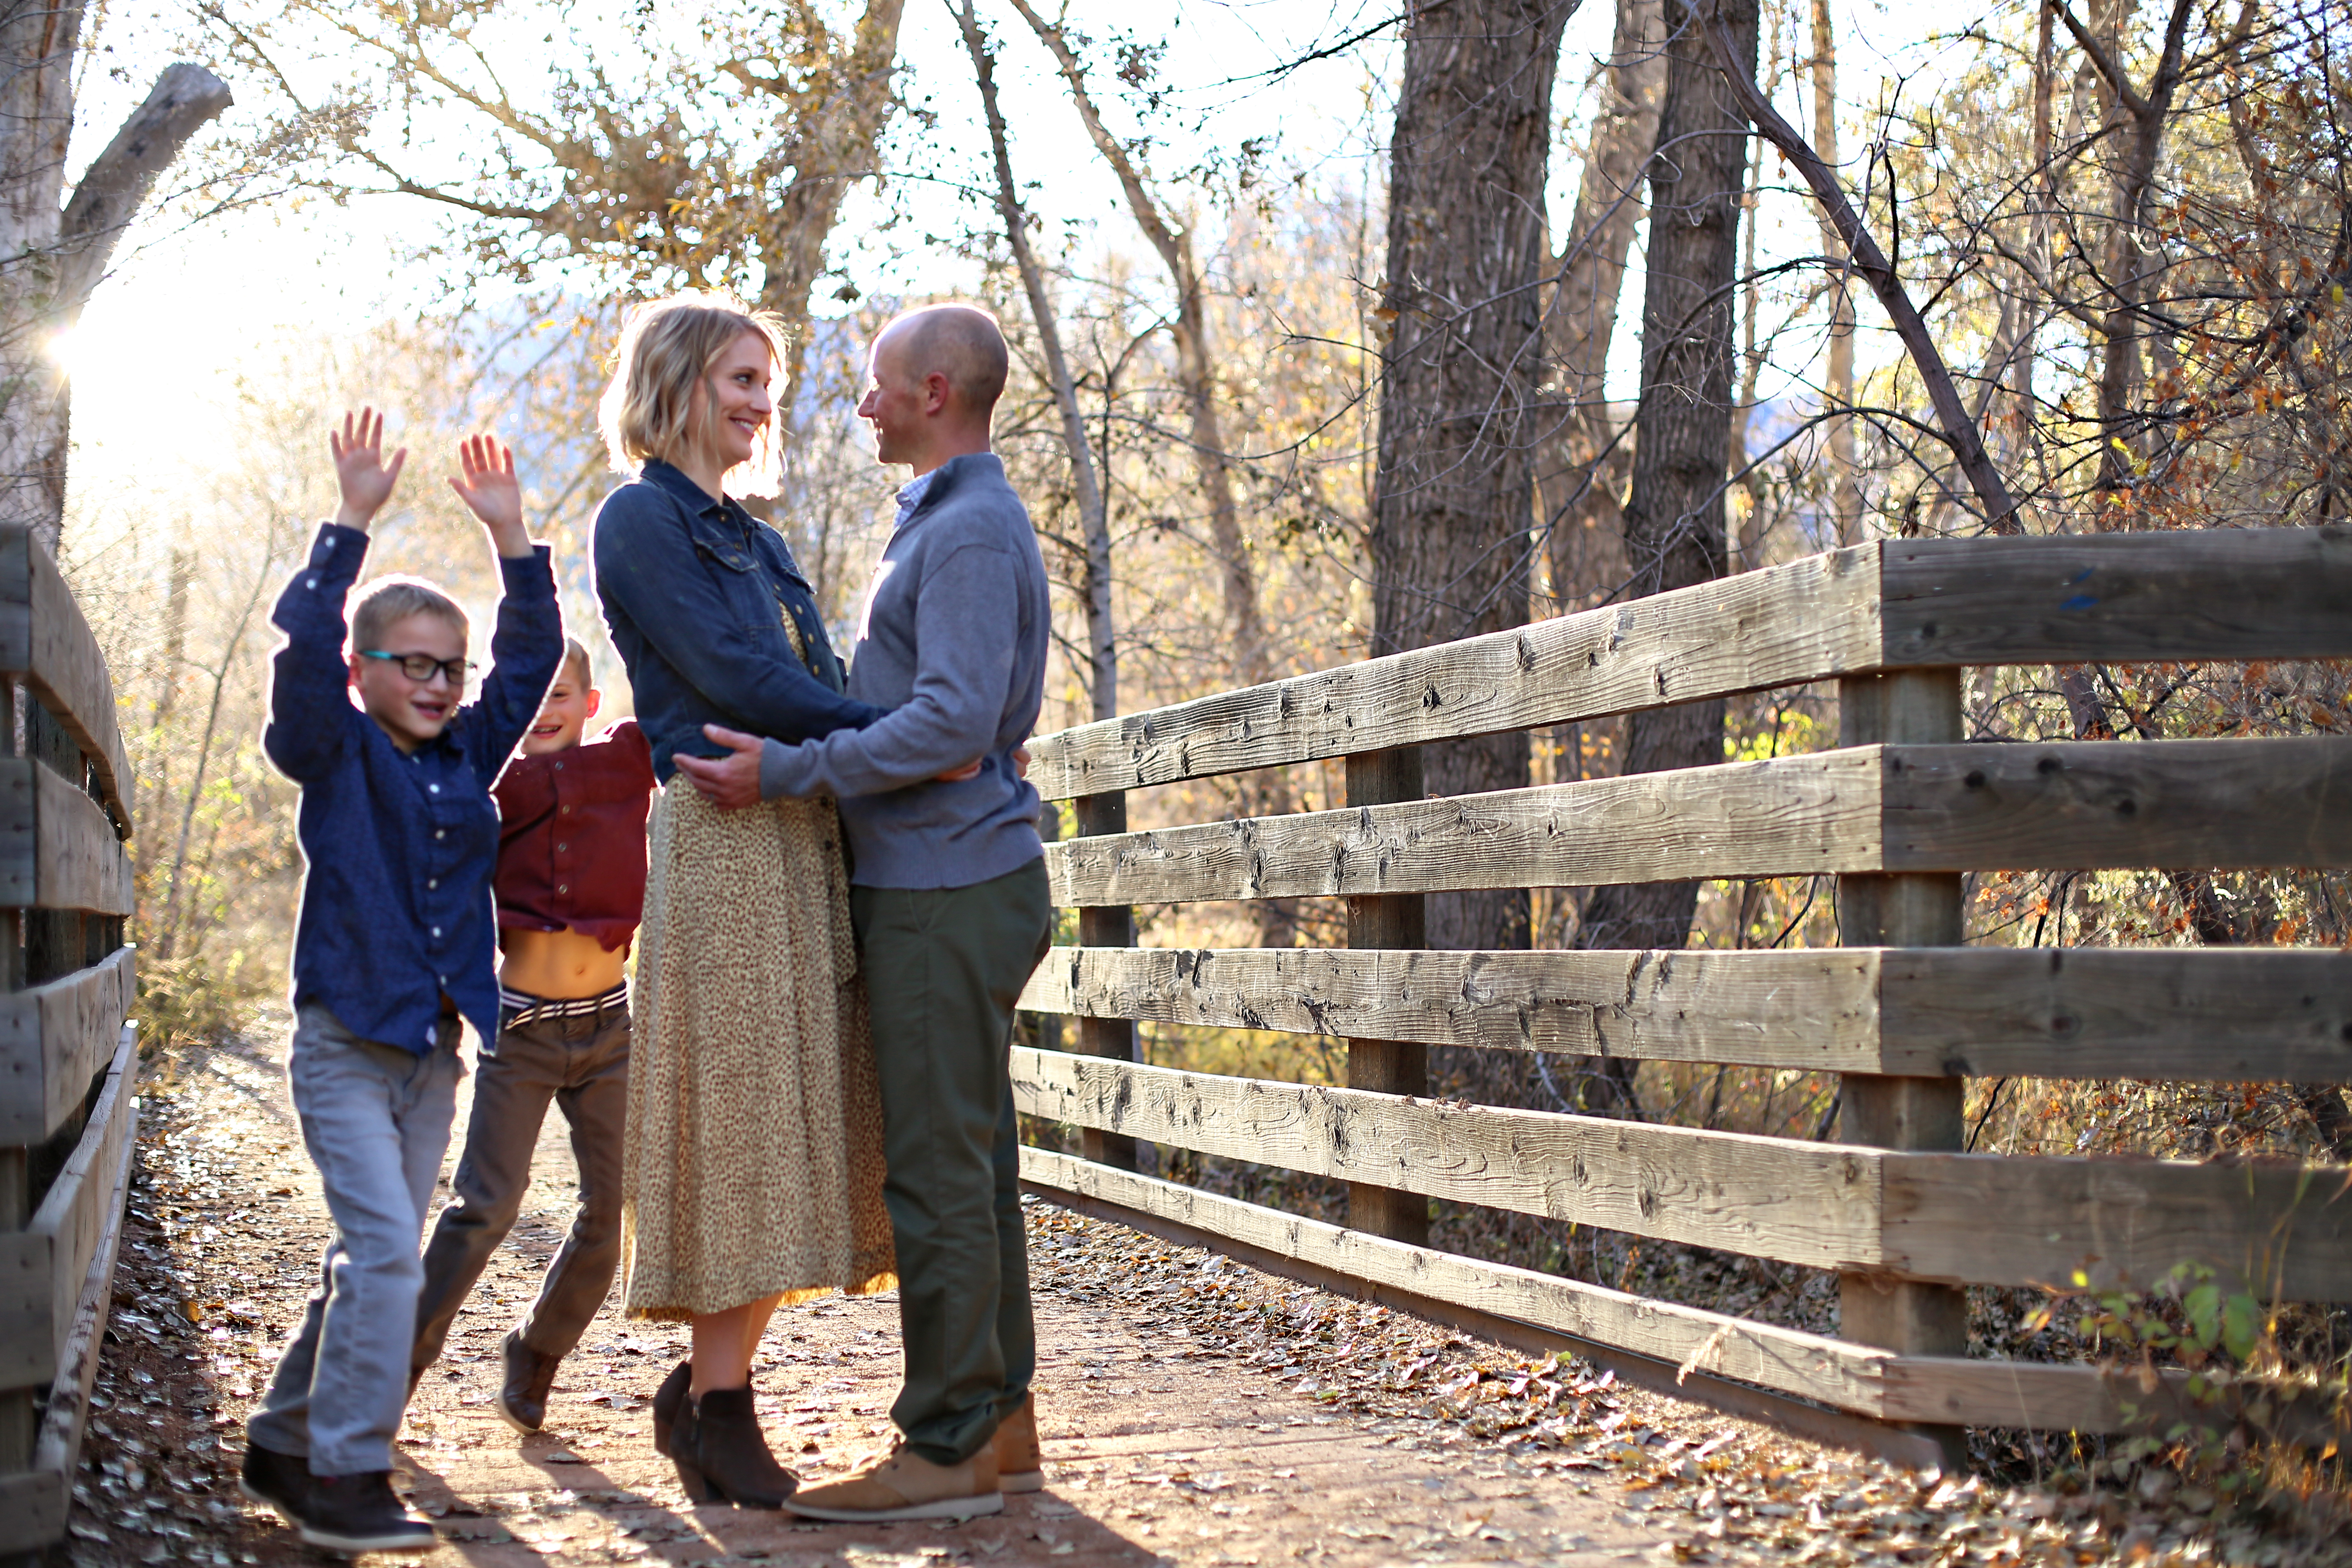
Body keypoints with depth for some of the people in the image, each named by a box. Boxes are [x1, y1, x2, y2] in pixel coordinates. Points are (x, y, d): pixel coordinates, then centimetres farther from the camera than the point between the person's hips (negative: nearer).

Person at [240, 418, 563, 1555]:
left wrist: (510, 536, 1)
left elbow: (531, 658, 8)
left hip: (434, 1050, 6)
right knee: (385, 1253, -16)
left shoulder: (470, 755, 11)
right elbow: (303, 648, -18)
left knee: (370, 1262, 11)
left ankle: (284, 1445, 26)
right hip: (347, 1044, -6)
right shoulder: (335, 752, -3)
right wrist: (353, 524, -21)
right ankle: (344, 1479, -12)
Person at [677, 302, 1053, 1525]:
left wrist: (785, 772, -20)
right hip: (952, 883, 11)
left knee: (937, 1172, -8)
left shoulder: (969, 530, -13)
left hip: (946, 893, -11)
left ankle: (948, 1446, -4)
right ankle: (998, 1420, 17)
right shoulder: (954, 521, 21)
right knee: (973, 1164, 12)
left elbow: (952, 721, -23)